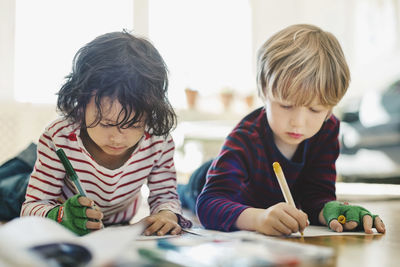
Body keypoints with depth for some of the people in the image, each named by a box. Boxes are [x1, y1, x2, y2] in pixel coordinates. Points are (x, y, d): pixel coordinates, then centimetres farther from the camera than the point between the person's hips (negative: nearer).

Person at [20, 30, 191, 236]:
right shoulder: (59, 139, -30)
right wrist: (61, 216, -48)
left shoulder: (159, 141, -24)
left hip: (122, 230, 2)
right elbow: (32, 207, -25)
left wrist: (167, 215, -35)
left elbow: (165, 196, -11)